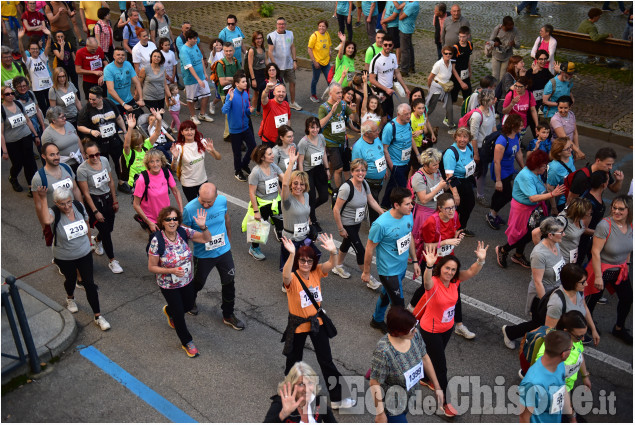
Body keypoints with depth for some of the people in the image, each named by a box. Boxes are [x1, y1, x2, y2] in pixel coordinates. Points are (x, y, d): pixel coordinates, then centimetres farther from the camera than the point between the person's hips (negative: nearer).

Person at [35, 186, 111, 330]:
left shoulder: (79, 206, -14)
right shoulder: (53, 213, -26)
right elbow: (47, 221, -53)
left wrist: (88, 242, 15)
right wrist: (42, 199, -50)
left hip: (84, 253, 2)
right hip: (64, 257, -2)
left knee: (89, 283, 1)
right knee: (71, 280, 23)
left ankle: (97, 316, 11)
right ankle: (70, 298, 58)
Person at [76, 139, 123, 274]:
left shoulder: (104, 160, -5)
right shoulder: (82, 169, -20)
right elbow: (86, 193, -15)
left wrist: (115, 201, 10)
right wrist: (95, 211, -13)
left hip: (108, 198, 5)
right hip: (94, 201, -5)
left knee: (109, 227, 13)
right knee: (105, 231, -3)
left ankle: (97, 240, 49)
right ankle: (112, 261, 12)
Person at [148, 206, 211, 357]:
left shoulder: (183, 232, -15)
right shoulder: (157, 241, -26)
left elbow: (207, 239, -11)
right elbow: (151, 267, -18)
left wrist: (203, 226, -30)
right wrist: (171, 271, -29)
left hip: (186, 281, 4)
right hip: (168, 285, -4)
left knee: (188, 305, 25)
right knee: (179, 313, 10)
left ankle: (169, 311, 60)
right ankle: (187, 342, 36)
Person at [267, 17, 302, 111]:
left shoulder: (290, 34, 4)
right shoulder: (272, 36, -12)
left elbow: (292, 47, 11)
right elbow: (270, 52, -13)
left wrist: (294, 61, 4)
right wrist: (275, 65, -18)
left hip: (289, 64, 5)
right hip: (277, 66, -5)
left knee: (292, 82, 10)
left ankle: (292, 103, 25)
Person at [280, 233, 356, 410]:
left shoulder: (316, 272, -9)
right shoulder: (292, 278, -21)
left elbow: (331, 264, -25)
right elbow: (286, 276, -45)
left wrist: (333, 251, -47)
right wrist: (292, 254, -60)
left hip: (317, 322, 3)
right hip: (298, 324, -3)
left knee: (326, 361, 10)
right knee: (294, 360, 17)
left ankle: (337, 398, 20)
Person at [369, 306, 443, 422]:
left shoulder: (415, 335, -17)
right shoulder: (383, 351, -36)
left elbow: (424, 358, -1)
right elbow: (375, 383, -27)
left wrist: (437, 387, 4)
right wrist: (380, 413, -20)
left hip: (409, 395, 6)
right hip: (390, 404, -6)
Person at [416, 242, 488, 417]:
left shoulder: (455, 280, -12)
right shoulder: (433, 283, -29)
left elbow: (472, 272, -25)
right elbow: (427, 281, -53)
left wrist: (481, 260, -46)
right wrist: (429, 265, -74)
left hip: (447, 327, 6)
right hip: (431, 330, -6)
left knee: (435, 357, 29)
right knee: (441, 367, 1)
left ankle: (426, 379, 57)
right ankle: (444, 403, 19)